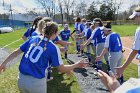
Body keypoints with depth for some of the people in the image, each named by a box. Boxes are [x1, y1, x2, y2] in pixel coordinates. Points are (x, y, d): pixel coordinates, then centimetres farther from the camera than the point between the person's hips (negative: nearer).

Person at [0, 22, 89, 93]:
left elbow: (17, 52, 7)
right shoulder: (54, 48, -10)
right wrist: (76, 65, 7)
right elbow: (62, 68, -6)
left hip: (21, 79, 5)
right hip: (36, 82, -4)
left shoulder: (33, 39, 2)